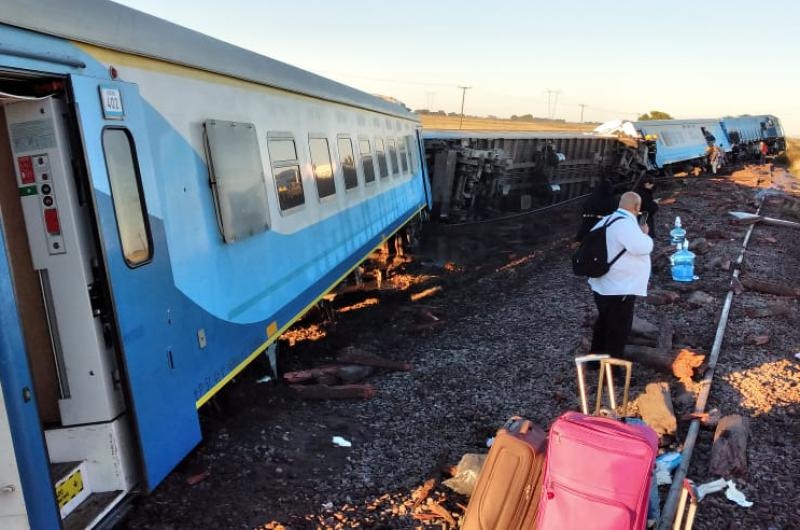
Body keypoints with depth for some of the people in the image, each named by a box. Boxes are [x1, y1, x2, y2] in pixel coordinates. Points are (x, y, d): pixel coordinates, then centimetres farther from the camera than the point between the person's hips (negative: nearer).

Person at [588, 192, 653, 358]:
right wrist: (644, 233, -8)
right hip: (619, 289, -9)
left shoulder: (606, 220, 7)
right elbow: (643, 247, -29)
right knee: (618, 331, 4)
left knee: (604, 323, 23)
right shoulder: (626, 223, -22)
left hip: (602, 285, 9)